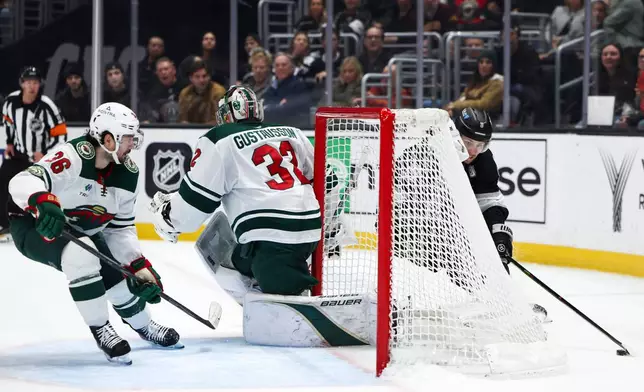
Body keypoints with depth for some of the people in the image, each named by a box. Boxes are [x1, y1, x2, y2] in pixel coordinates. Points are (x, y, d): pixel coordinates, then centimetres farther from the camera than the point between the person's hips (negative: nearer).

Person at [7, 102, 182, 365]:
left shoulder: (128, 173, -5)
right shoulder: (74, 156, -30)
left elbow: (121, 227, 4)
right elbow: (22, 182, -41)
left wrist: (140, 268, -5)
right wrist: (43, 202, -61)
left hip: (83, 231, 8)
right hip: (34, 226, -8)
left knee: (118, 276, 3)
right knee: (81, 255, -35)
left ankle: (144, 326, 38)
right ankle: (101, 331, -19)